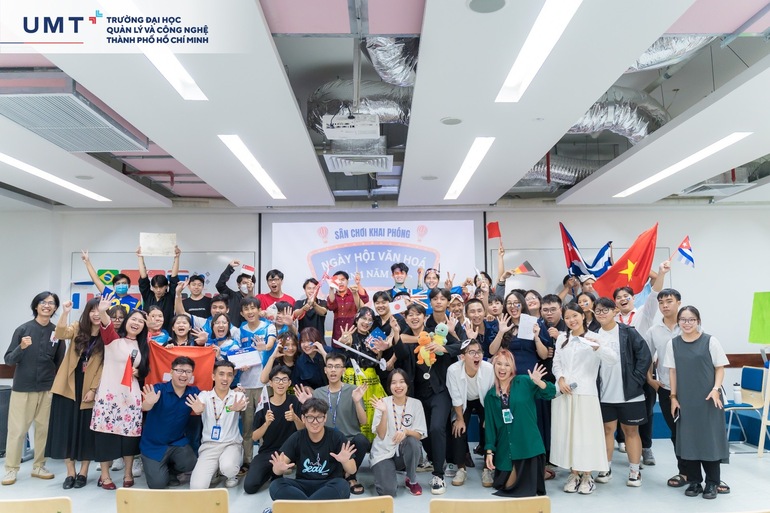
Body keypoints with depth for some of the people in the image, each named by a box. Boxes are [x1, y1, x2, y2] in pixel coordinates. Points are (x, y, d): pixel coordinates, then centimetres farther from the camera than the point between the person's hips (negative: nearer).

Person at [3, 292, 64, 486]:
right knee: (17, 429, 3)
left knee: (44, 428, 8)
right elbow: (8, 360, -5)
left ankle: (39, 466, 21)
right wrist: (21, 348, -24)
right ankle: (11, 469, 16)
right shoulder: (23, 329, -5)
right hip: (23, 387, -2)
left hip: (48, 389, 2)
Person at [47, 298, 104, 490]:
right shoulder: (77, 328, 2)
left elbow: (104, 367, -5)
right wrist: (65, 313, -31)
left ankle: (83, 472, 18)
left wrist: (93, 389, -11)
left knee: (86, 431, 5)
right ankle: (70, 472, 17)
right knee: (66, 428, 5)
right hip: (68, 387, 2)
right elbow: (60, 334, -19)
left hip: (90, 390, -2)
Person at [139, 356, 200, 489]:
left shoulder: (194, 392, -4)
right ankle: (158, 469, 25)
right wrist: (149, 403, -54)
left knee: (191, 465, -21)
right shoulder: (158, 389, -15)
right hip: (153, 444, -3)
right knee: (158, 483, -13)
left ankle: (170, 471, 15)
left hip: (178, 442, 3)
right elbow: (144, 408, -30)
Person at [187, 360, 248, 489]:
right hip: (209, 445, 1)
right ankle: (214, 469, 18)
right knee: (197, 487, -17)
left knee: (228, 467, -34)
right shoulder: (204, 395, 0)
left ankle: (232, 475, 5)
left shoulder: (238, 396, -2)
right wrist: (198, 410, -47)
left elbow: (241, 406, -24)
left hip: (231, 444, -1)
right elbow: (198, 409, -21)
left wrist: (237, 409, -50)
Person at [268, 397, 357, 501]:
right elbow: (276, 470, -6)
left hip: (330, 486, -2)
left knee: (342, 486, -34)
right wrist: (279, 468, -32)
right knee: (275, 486, -25)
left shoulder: (336, 437, -5)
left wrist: (345, 462, -29)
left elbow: (352, 470, -5)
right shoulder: (296, 438, 0)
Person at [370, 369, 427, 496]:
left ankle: (412, 481, -6)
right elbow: (381, 435, -12)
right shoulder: (383, 403, -8)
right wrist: (384, 412, -27)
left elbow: (420, 435, -7)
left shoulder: (416, 404, -4)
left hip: (405, 452, 1)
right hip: (383, 452, -1)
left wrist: (406, 431, -28)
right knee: (388, 491, -22)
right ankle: (385, 472, 14)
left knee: (412, 442, -32)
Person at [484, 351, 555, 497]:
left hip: (529, 445, -3)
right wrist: (489, 451, 3)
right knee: (507, 487, 1)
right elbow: (490, 425, 8)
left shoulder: (524, 382, -3)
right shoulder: (491, 395, 7)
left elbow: (550, 393, -10)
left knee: (528, 489, -5)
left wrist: (538, 382, -30)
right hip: (505, 449, 3)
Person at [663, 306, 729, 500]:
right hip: (685, 401, 2)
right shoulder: (673, 344, 3)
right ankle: (694, 482, 20)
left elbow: (720, 368, -1)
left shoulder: (710, 341, -4)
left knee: (710, 438, 2)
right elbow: (672, 371, 7)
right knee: (688, 439, 6)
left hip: (708, 400, -2)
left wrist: (716, 389, -14)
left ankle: (712, 483, 17)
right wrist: (673, 396, 4)